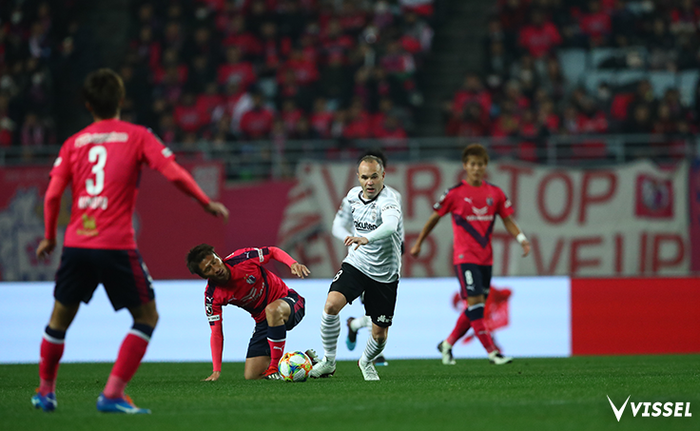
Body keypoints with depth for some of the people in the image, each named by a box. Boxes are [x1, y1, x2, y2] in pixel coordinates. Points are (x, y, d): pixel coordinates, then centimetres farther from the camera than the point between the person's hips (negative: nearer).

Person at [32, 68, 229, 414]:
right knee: (146, 316, 8)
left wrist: (49, 238, 18)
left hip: (76, 244, 4)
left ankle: (45, 391, 29)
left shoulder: (74, 143, 10)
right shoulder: (137, 136, 3)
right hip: (116, 244, -3)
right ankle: (113, 394, -3)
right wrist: (207, 204, 8)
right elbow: (174, 174, -6)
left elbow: (52, 195, 4)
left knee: (60, 317, 20)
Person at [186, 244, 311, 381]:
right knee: (251, 375, -4)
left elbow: (273, 252, -4)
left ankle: (275, 367, -25)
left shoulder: (241, 259, -22)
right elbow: (216, 332, -13)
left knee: (272, 310, -42)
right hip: (263, 321, 4)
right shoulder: (212, 296, -16)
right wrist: (216, 370, -19)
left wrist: (293, 264, -23)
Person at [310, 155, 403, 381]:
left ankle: (366, 362, 39)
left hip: (384, 275, -3)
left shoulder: (389, 201, -24)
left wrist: (366, 239, -64)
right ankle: (328, 361, -7)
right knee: (331, 305, -24)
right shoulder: (353, 195, -2)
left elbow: (390, 226, -47)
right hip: (355, 264, 3)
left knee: (380, 334, 4)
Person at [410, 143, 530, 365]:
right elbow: (434, 218, 5)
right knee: (475, 302, -14)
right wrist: (418, 244, 10)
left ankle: (447, 344, 25)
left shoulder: (495, 193, 6)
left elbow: (508, 220, 10)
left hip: (486, 258, 5)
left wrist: (521, 239, -7)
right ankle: (492, 351, -15)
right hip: (465, 257, -5)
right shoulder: (455, 193, -5)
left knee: (476, 307, 8)